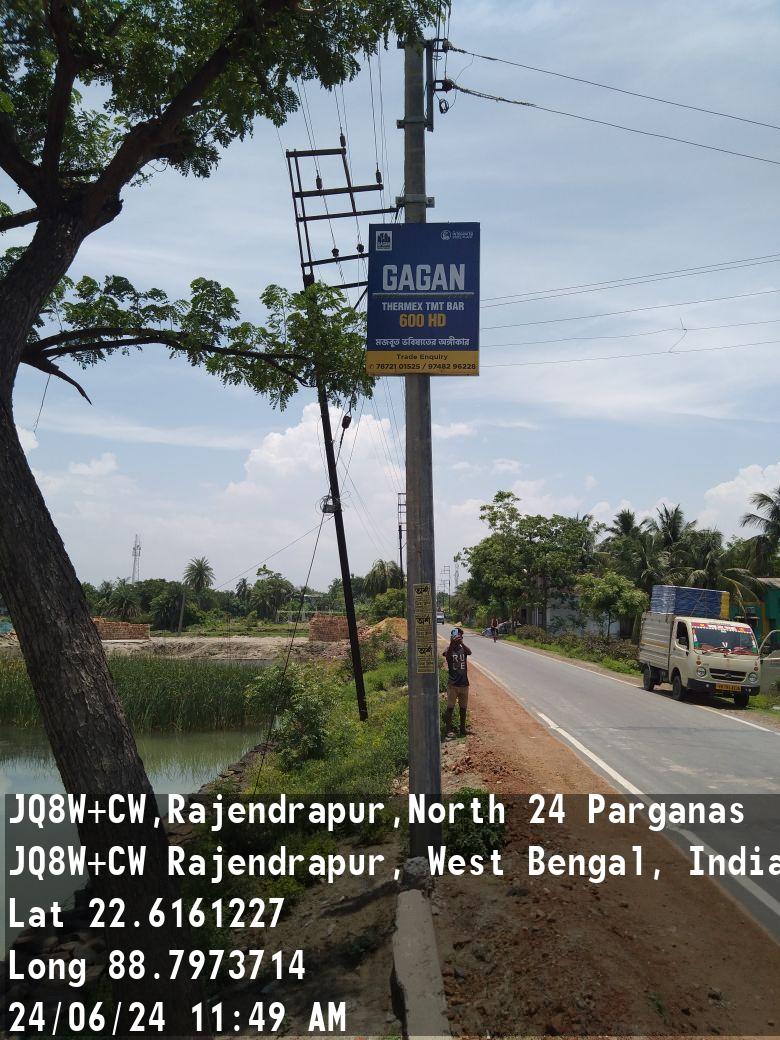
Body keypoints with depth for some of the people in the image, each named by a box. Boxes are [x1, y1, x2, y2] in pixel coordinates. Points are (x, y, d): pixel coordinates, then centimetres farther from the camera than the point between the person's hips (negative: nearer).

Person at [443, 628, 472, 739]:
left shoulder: (463, 649, 4)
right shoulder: (449, 649, -3)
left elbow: (469, 652, -19)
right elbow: (447, 655, -27)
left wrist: (461, 642, -33)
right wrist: (452, 643, -41)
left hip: (464, 683, 3)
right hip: (452, 683, -3)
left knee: (463, 707, 13)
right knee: (450, 707, -2)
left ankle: (463, 728, 24)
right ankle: (448, 729, 3)